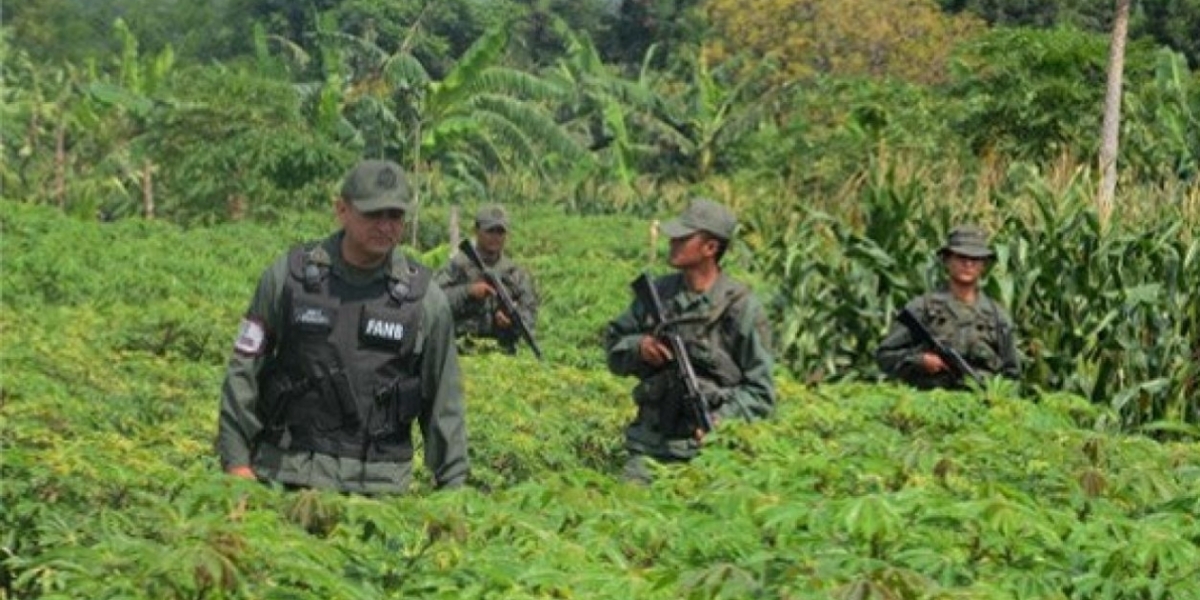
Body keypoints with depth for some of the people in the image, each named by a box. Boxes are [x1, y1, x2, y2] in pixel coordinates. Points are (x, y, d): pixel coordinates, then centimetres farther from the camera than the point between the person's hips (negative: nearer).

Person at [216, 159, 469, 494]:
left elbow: (444, 404, 6)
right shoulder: (289, 276, 0)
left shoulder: (426, 300, 1)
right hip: (287, 474, 0)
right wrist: (236, 460, -1)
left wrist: (453, 487, 5)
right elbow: (244, 372, 4)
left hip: (379, 484, 0)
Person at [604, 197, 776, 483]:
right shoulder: (658, 292, 7)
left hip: (705, 445, -3)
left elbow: (760, 394, -4)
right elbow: (613, 345, 17)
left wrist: (721, 420, -19)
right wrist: (638, 347, -5)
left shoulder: (741, 307, -6)